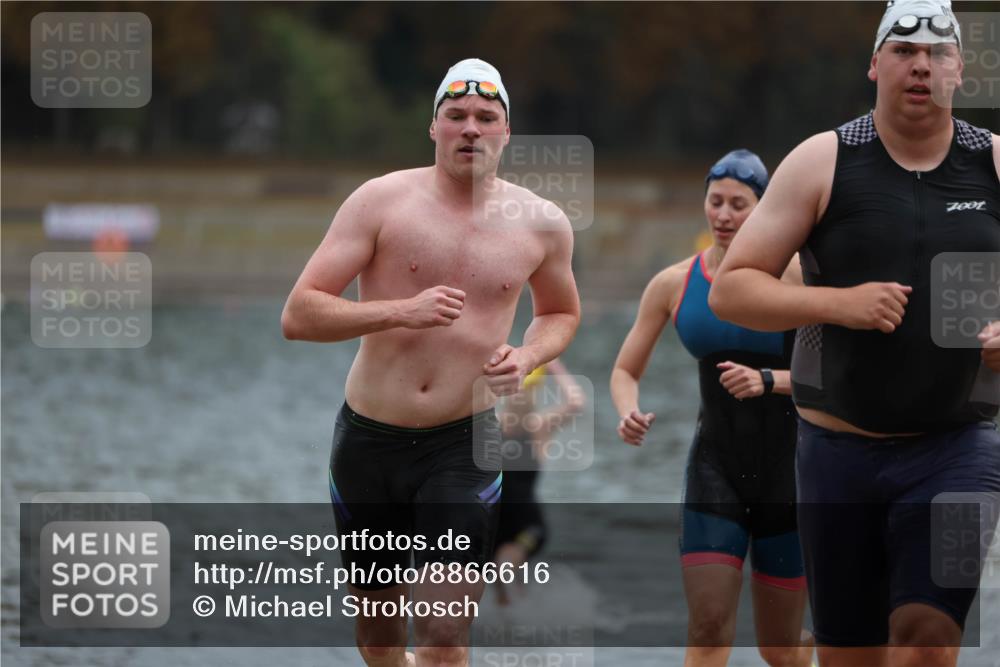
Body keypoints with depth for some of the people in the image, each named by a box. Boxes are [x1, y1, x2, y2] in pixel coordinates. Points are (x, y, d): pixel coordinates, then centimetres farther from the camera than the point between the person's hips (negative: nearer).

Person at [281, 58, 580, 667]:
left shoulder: (542, 224, 2)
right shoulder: (383, 200, -6)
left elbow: (562, 312, 23)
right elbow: (298, 316, -11)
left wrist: (528, 357, 0)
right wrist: (401, 311, -24)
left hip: (464, 443, 0)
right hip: (369, 437, 0)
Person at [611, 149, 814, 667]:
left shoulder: (793, 276, -6)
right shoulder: (673, 284, 2)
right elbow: (626, 371, 9)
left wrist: (767, 380, -25)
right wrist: (629, 413, -13)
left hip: (787, 468, -1)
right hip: (716, 467, 1)